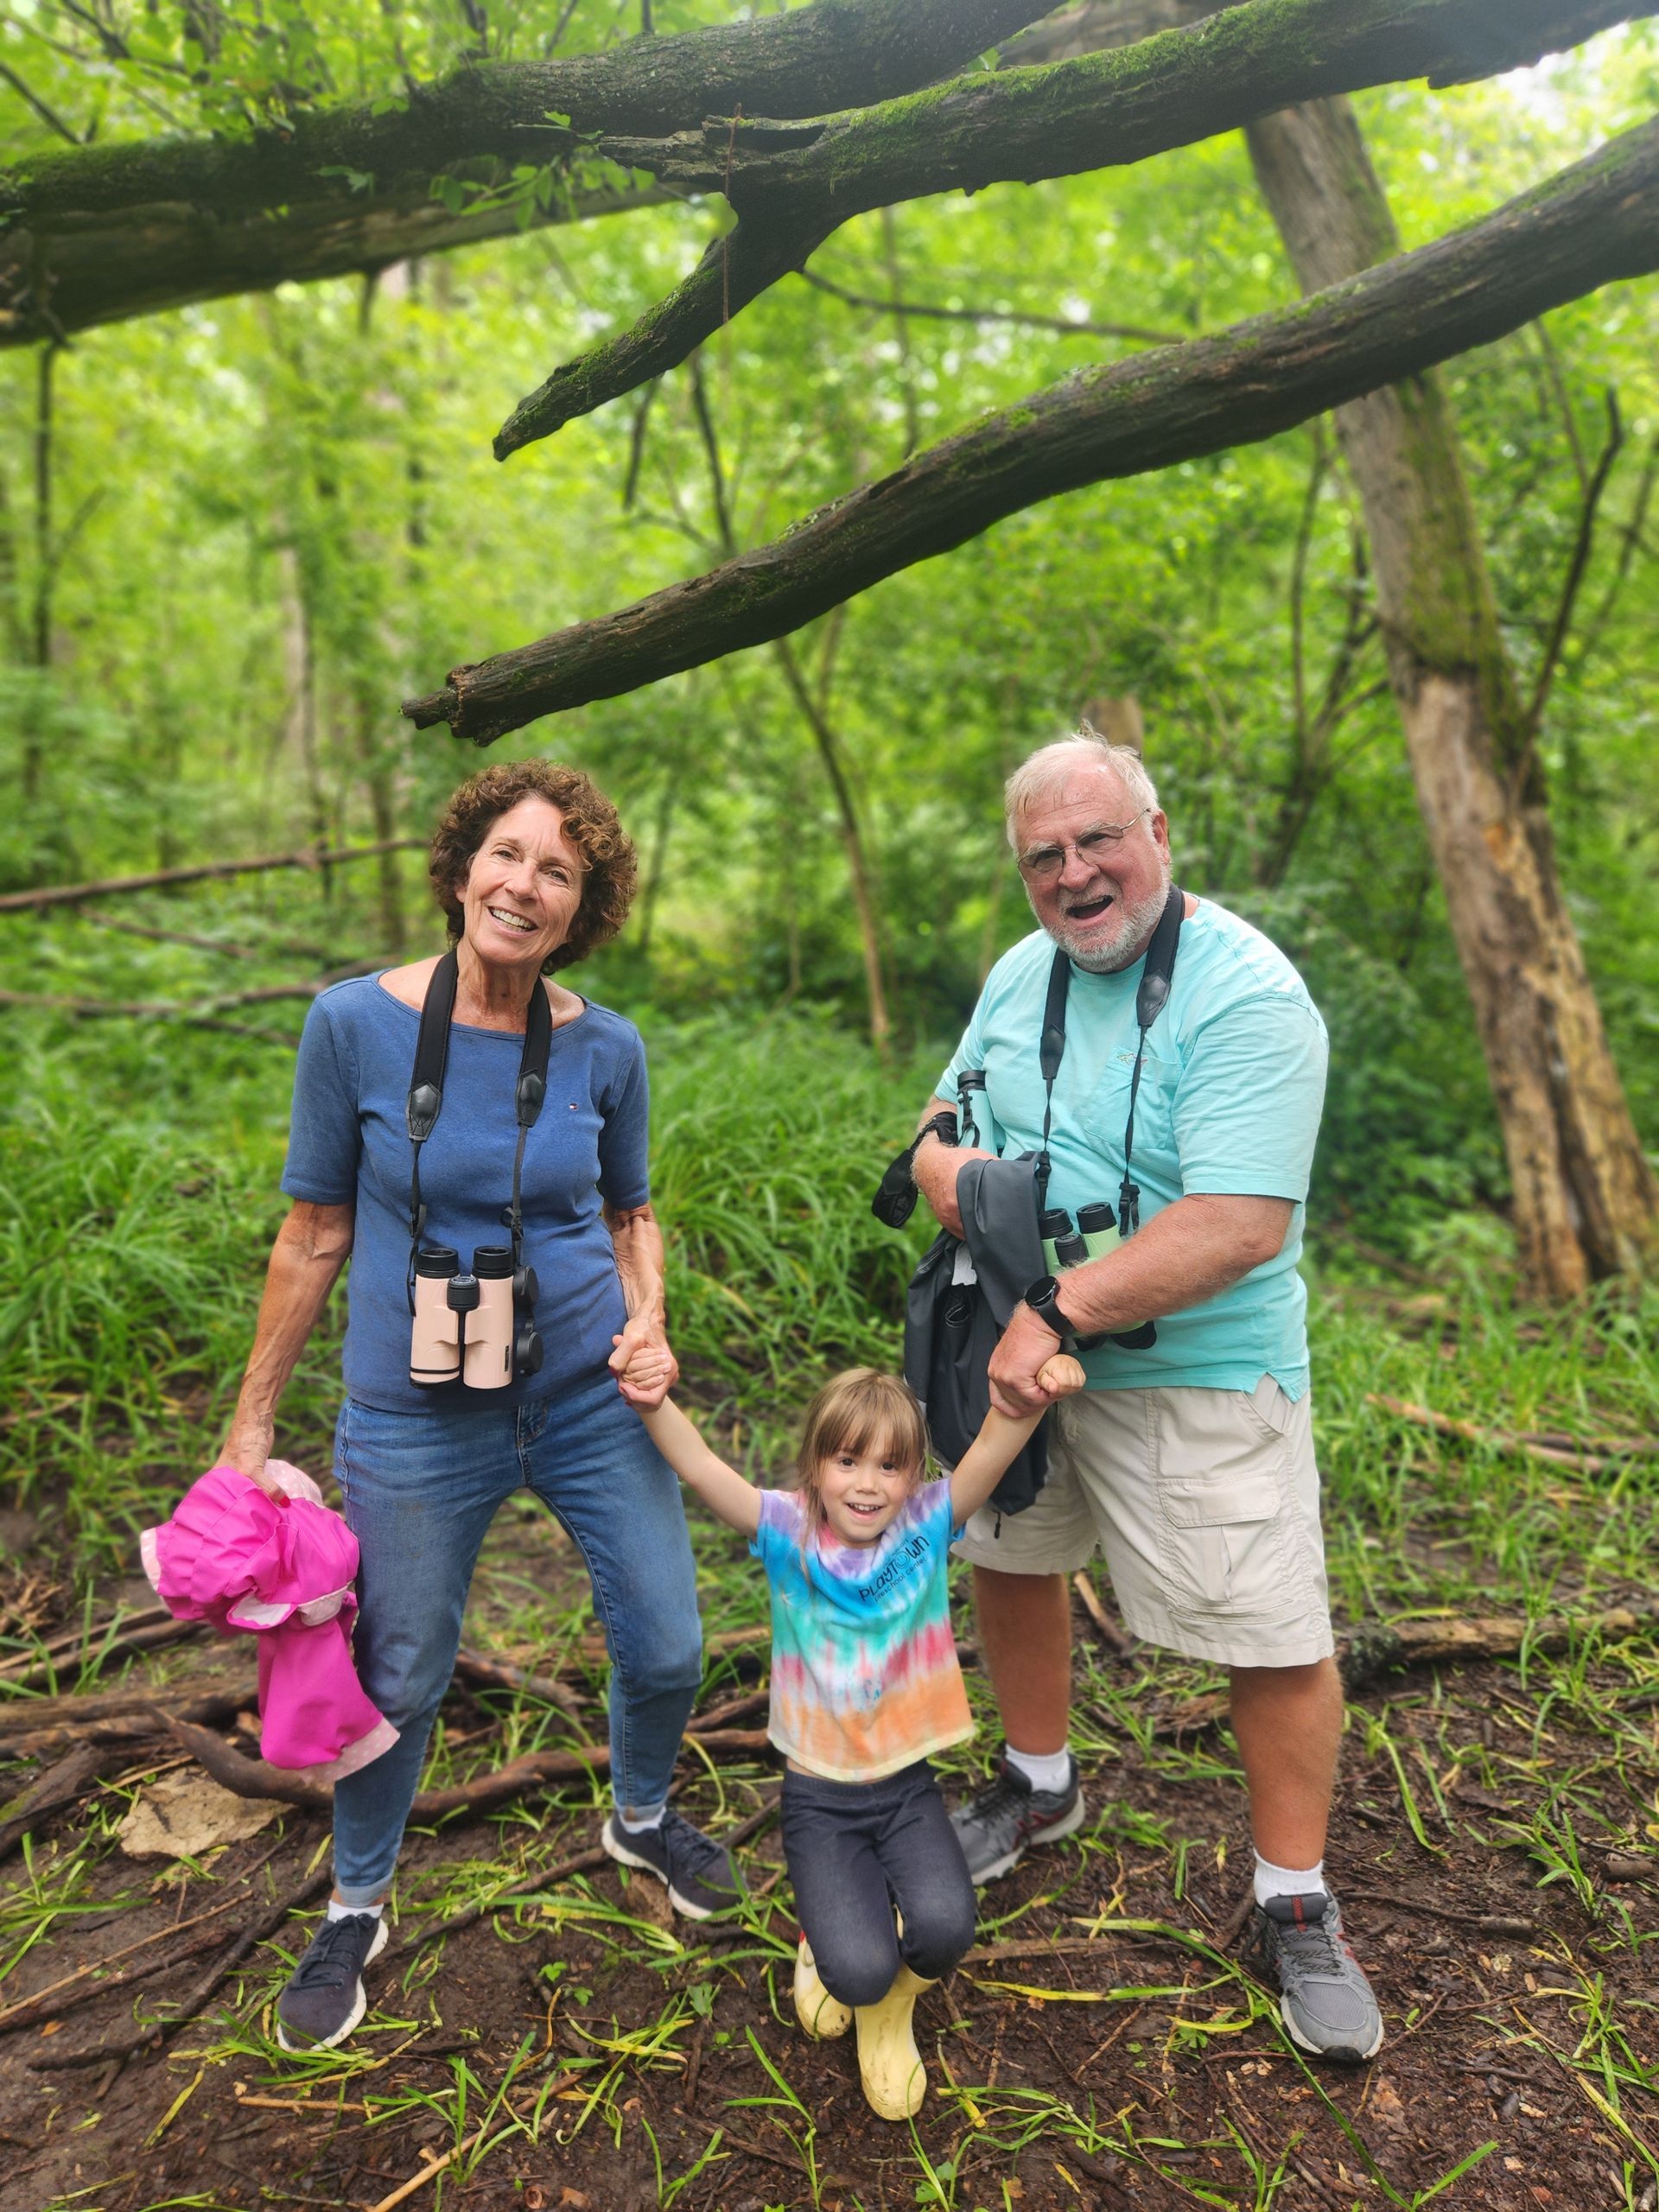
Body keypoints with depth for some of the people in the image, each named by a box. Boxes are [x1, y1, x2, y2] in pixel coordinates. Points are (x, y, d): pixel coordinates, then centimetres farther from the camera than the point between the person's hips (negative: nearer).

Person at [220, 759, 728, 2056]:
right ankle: (357, 1909, 44)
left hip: (591, 1397, 2)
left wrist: (648, 1323, -10)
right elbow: (317, 1232, -3)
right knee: (398, 1683, 13)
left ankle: (641, 1818, 46)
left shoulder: (605, 1047, -6)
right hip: (418, 1416, -2)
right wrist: (254, 1420, 1)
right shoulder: (356, 1022, -12)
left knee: (667, 1651, 11)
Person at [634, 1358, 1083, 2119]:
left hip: (909, 1789, 1)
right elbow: (699, 1469, -27)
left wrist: (1034, 1397, -46)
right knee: (859, 1971, -17)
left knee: (944, 1926, -23)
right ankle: (829, 1948, 23)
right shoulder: (788, 1533, -12)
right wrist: (653, 1402, -46)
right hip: (819, 1797, -1)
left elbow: (991, 1451, -26)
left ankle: (891, 2009, 15)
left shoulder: (926, 1527, -9)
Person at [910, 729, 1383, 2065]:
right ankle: (1040, 1786, 46)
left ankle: (1295, 1904, 26)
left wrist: (1057, 1313, -27)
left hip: (1194, 1374, -6)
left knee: (1275, 1638, 0)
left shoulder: (1246, 996, -20)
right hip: (1021, 1350, 6)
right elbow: (941, 1126, 12)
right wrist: (947, 1167, -12)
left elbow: (1240, 1226, -28)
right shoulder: (1022, 973, 4)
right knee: (1011, 1562, 20)